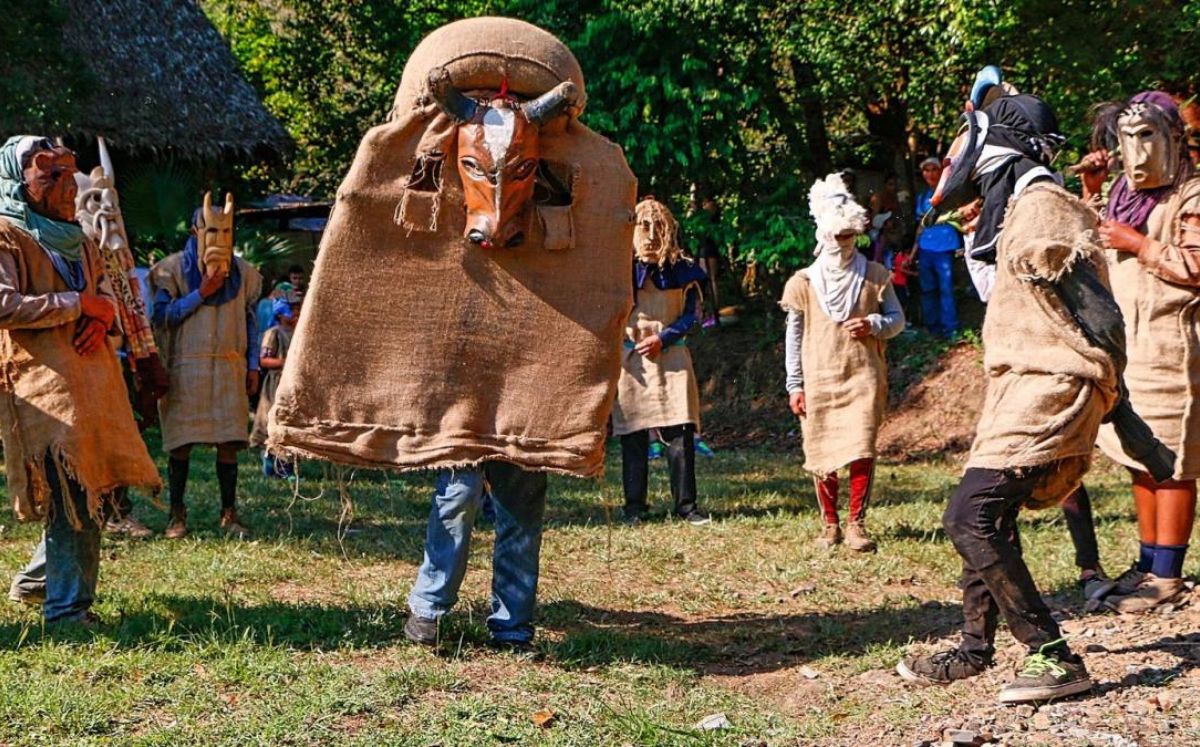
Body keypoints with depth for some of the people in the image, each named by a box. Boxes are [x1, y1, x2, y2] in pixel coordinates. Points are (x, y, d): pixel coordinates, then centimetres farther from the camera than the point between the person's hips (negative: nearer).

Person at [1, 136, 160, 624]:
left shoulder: (75, 239, 22)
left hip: (91, 377, 8)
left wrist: (103, 314, -2)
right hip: (41, 378, -8)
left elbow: (104, 288, 23)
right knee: (72, 494, -13)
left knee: (94, 485, 9)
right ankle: (68, 608, -8)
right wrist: (78, 304, -15)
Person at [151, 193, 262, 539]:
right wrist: (200, 294, -12)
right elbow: (161, 316, -5)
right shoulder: (175, 268, 2)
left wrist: (253, 366, 11)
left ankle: (229, 514, 8)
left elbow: (250, 321, 17)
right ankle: (177, 514, 7)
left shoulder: (242, 272, 13)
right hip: (186, 367, -2)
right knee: (181, 442, -2)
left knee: (229, 441, 0)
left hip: (230, 368, 3)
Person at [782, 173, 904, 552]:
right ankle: (830, 524, 16)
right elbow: (794, 336, 6)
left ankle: (857, 524, -2)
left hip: (863, 376, 0)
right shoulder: (804, 282, 4)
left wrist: (874, 325, -11)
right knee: (821, 452, 3)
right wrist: (794, 385, 3)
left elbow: (898, 318, 12)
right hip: (819, 379, 1)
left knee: (862, 448, -10)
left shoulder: (874, 276, 5)